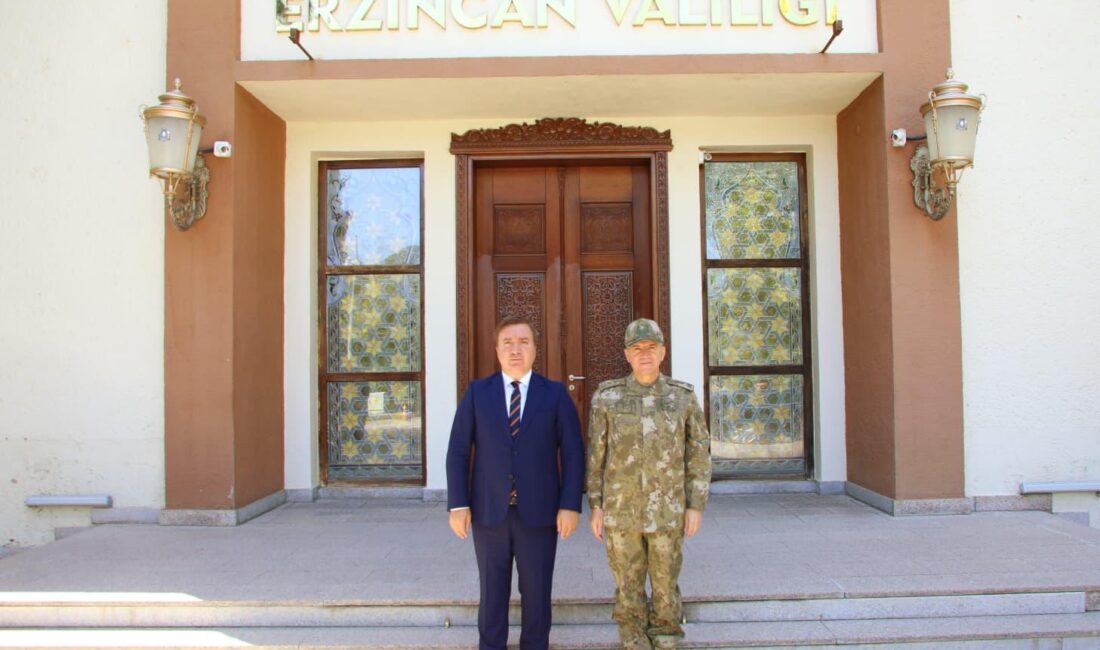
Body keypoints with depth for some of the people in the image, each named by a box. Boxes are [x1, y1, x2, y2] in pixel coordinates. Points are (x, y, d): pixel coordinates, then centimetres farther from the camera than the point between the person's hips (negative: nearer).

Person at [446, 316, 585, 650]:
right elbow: (458, 451, 0)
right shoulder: (477, 392, 1)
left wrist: (570, 505, -8)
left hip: (538, 511, 0)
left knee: (536, 592, 10)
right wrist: (458, 504, -6)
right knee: (492, 592, 12)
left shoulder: (555, 393, 0)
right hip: (489, 511, 1)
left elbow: (572, 453, -2)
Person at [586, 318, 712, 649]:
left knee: (666, 583, 10)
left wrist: (696, 506, -4)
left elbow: (698, 453, 1)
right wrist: (595, 506, -2)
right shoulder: (606, 397, -4)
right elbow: (596, 455, 0)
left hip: (666, 510, 0)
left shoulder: (683, 396, -2)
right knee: (629, 585, 9)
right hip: (621, 510, 0)